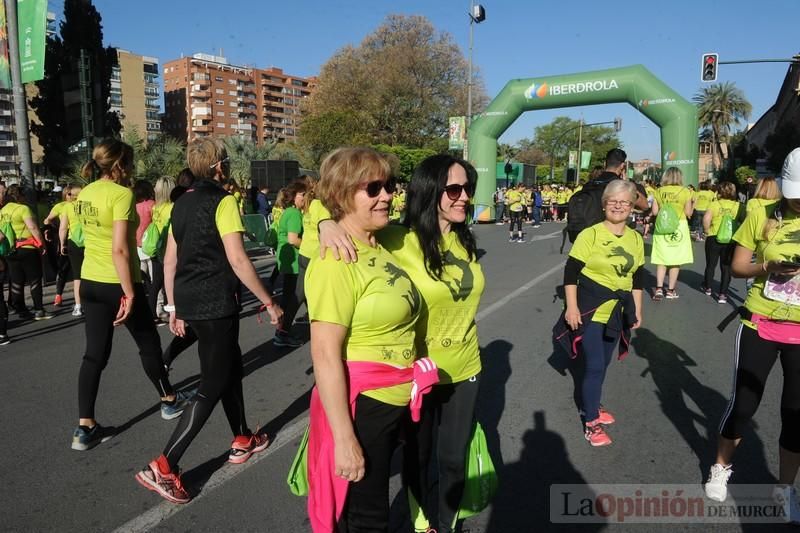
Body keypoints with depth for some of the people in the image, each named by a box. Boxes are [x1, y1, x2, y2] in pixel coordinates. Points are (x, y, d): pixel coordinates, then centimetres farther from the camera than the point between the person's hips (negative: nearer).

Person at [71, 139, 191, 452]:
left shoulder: (85, 194, 7)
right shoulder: (121, 194, -18)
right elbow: (120, 249, -24)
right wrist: (129, 293, -22)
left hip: (89, 282, 7)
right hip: (117, 283, -7)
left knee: (95, 354, 10)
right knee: (149, 343, 13)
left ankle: (85, 427, 12)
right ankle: (169, 401, 31)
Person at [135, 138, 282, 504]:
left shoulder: (182, 203, 12)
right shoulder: (223, 201, -12)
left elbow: (170, 260, 13)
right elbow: (237, 260, -18)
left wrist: (174, 308, 19)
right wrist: (269, 302, -12)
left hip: (188, 301, 9)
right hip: (216, 304, -8)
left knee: (231, 364, 22)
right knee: (213, 385, 0)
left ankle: (242, 440, 34)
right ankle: (163, 467, -2)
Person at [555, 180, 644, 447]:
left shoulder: (636, 238, 5)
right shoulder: (590, 234, -13)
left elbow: (638, 277, 13)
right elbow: (571, 272, -13)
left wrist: (637, 310, 13)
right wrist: (572, 307, -17)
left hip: (617, 312, 6)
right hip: (590, 309, -5)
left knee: (602, 364, 16)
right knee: (593, 365, -4)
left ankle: (591, 404, 36)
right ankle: (590, 421, 9)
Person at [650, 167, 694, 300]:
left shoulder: (659, 191, 0)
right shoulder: (685, 192, -5)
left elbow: (655, 212, 1)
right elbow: (688, 213, -2)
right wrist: (693, 205, 16)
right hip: (679, 227, -2)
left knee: (661, 259, 8)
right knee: (676, 260, 7)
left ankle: (659, 289, -3)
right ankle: (670, 290, 12)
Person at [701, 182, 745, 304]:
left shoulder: (714, 204, -6)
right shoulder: (738, 206, -1)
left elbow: (706, 218, -20)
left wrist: (707, 231, -6)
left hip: (714, 238, -1)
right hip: (731, 240, 1)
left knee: (711, 264, 17)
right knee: (726, 267, 10)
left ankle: (707, 288, 34)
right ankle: (722, 294, 8)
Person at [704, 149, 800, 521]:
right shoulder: (762, 215, -5)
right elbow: (737, 267, -2)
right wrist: (769, 267, -22)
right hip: (761, 325, -1)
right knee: (743, 402, 7)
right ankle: (721, 468, 30)